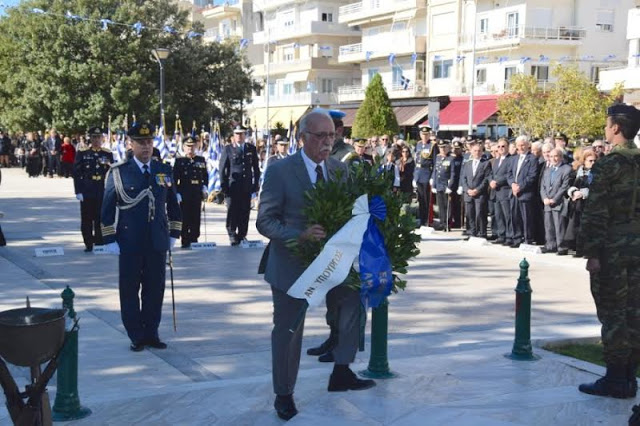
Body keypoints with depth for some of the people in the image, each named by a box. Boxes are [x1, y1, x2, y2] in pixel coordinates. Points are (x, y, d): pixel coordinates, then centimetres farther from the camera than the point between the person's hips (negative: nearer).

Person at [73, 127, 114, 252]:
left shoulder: (108, 154, 7)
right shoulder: (82, 153, 3)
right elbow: (77, 174, 0)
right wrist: (78, 191, -6)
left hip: (103, 193, 1)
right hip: (86, 192, -1)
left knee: (100, 219, 3)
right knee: (87, 219, 3)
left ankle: (99, 244, 13)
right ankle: (88, 244, 12)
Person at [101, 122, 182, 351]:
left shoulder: (164, 171, 6)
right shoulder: (118, 172, -3)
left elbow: (173, 205, 14)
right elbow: (107, 208, -2)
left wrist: (174, 234, 10)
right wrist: (110, 240, -5)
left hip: (158, 242, 2)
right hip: (130, 243, -2)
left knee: (155, 290, 7)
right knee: (130, 291, 5)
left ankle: (151, 333, 20)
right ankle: (136, 336, 16)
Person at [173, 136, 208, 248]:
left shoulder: (201, 160, 11)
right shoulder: (179, 161, 2)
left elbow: (205, 176, 16)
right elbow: (175, 179, -1)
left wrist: (204, 188, 2)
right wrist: (177, 193, -8)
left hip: (197, 194, 3)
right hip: (184, 195, -3)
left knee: (196, 218, 4)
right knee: (185, 218, -2)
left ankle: (194, 239, 13)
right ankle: (185, 241, 3)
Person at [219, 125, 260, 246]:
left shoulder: (251, 149, 12)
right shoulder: (227, 149, 4)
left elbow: (256, 168, 14)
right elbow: (222, 168, 2)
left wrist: (256, 184, 8)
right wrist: (224, 185, -3)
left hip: (247, 186, 2)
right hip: (232, 186, -2)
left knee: (245, 212, 3)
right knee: (232, 212, -3)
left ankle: (242, 236, 12)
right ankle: (232, 235, 5)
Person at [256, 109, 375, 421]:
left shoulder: (339, 169, 0)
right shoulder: (280, 171, -14)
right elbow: (265, 221, -15)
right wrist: (300, 235, -31)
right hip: (291, 263, -4)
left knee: (353, 299, -10)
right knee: (288, 330, 6)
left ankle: (341, 374, 8)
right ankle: (284, 395, 24)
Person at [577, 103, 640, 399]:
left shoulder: (608, 165, -12)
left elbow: (596, 212, -16)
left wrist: (592, 252, -13)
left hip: (613, 248, -7)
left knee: (612, 312, -1)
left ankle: (615, 380, 4)